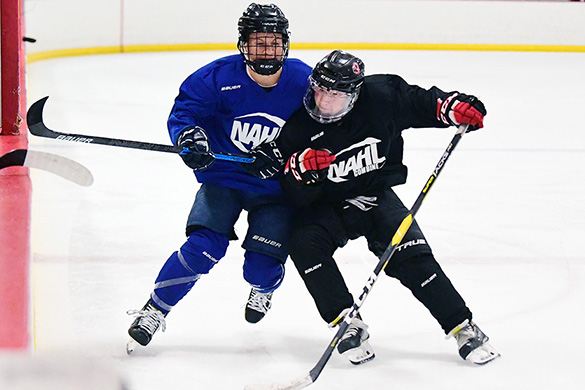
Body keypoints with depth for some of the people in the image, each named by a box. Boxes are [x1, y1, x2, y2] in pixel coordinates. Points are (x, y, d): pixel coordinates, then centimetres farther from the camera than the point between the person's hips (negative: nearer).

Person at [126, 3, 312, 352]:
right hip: (223, 177, -1)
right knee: (205, 247, -20)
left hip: (275, 189, 1)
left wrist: (281, 156, -19)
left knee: (263, 266, -10)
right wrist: (190, 136, -27)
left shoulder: (304, 81, -11)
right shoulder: (218, 77, -13)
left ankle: (264, 289, 31)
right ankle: (154, 311, -4)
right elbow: (183, 110, -5)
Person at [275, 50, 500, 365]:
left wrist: (455, 108, -19)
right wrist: (301, 167, -37)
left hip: (376, 195, 0)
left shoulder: (381, 97, -19)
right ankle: (348, 325, -21)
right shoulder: (299, 126, -19)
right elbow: (294, 195, -17)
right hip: (327, 206, 0)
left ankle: (463, 329, -7)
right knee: (304, 242, -29)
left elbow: (422, 103, -1)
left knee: (412, 257, -18)